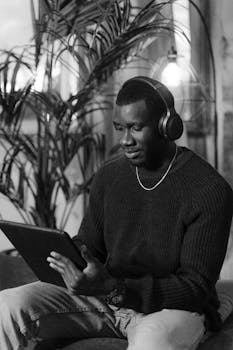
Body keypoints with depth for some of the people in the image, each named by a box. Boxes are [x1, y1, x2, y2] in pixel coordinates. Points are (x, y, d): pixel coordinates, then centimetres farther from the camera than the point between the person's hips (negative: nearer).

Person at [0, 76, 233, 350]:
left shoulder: (210, 190, -14)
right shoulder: (108, 176, 5)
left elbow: (196, 287, -16)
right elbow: (88, 243, 15)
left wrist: (115, 287, -29)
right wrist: (72, 258, -11)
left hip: (171, 305, -5)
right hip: (107, 293, 5)